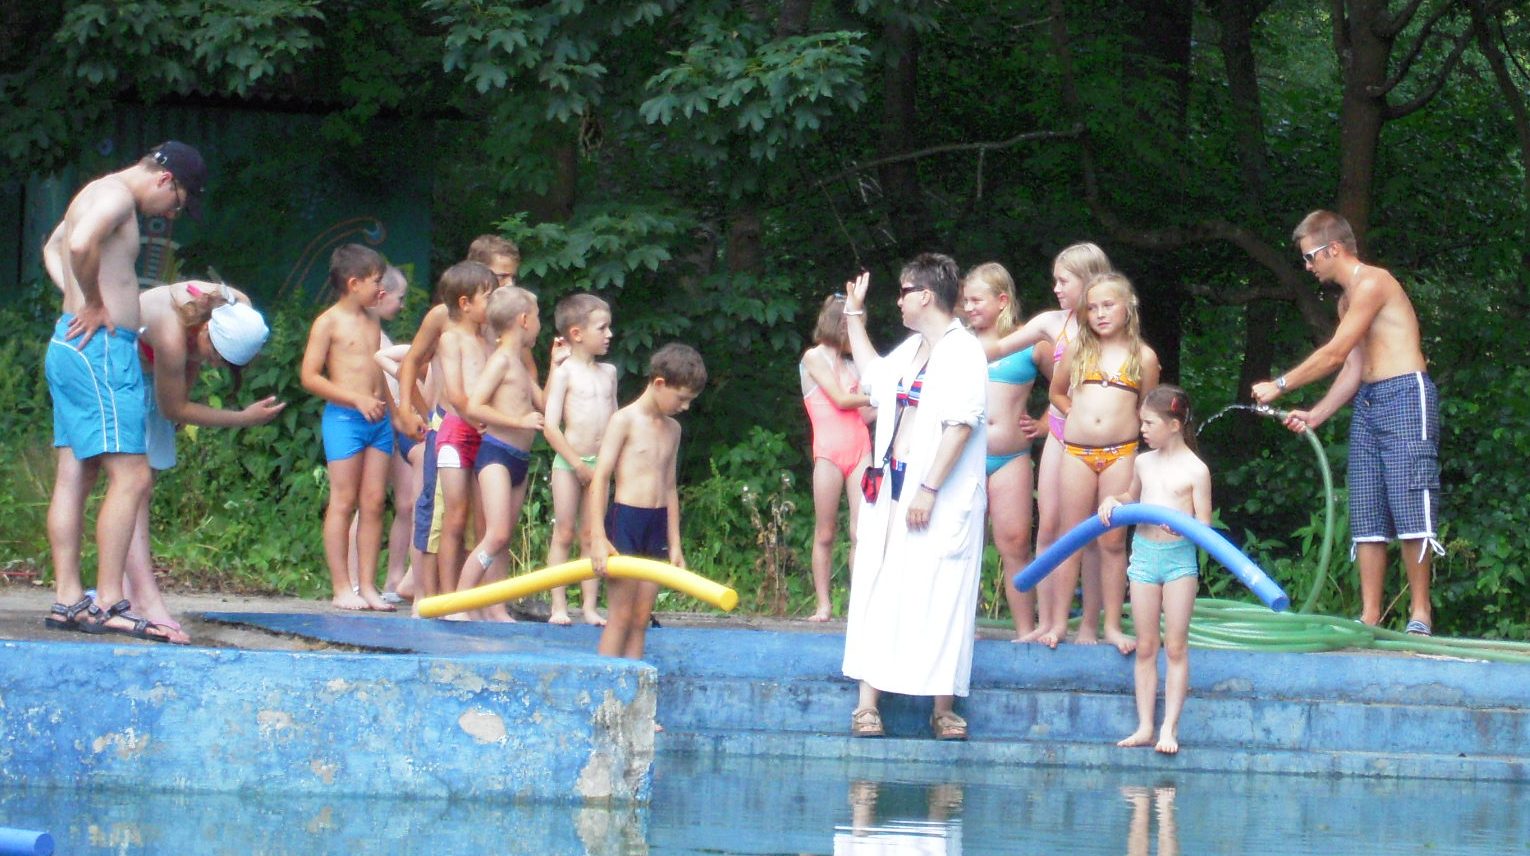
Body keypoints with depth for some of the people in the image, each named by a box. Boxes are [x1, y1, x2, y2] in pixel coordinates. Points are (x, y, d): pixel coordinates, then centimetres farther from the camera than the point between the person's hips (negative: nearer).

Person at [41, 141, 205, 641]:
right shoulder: (117, 195, -10)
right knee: (131, 477, -11)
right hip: (101, 347, -11)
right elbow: (81, 244, -29)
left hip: (71, 344, 11)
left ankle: (67, 600, 8)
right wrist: (93, 305, -15)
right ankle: (109, 604, -14)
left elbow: (54, 247, 38)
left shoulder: (98, 196, 21)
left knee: (75, 476, 8)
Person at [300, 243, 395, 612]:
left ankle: (367, 586, 5)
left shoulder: (372, 322, 17)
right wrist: (357, 399, -16)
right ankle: (342, 588, -3)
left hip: (377, 420, 7)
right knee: (343, 502, -5)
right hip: (343, 417, -7)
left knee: (374, 504, 3)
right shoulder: (329, 323, -5)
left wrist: (389, 407, 19)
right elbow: (309, 376, -10)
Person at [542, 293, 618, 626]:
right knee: (564, 533, -1)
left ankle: (590, 605, 7)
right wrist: (578, 464, -13)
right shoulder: (564, 373, -7)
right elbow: (551, 427, -11)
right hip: (568, 462, -5)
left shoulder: (608, 373, 11)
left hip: (599, 463, 5)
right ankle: (558, 605, 2)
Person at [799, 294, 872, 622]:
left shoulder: (850, 364, 20)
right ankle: (824, 604, 6)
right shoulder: (814, 357, 4)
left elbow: (865, 412, 15)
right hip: (830, 450, -5)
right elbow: (841, 399, -4)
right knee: (825, 534, 0)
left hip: (860, 450, 5)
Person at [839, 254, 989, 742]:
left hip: (939, 499, -8)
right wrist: (855, 317, 37)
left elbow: (961, 424, -19)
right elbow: (873, 377, 38)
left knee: (938, 599, -5)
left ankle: (943, 709, 2)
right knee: (876, 590, 3)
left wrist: (929, 489, -23)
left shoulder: (962, 351, -10)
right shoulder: (911, 350, 17)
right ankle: (867, 702, 2)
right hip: (890, 486, 8)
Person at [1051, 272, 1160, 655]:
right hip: (1077, 452, 1)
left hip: (1120, 454, -1)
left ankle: (1112, 626, 9)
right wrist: (1078, 415, 8)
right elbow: (1057, 392, 21)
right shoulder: (1078, 351, 7)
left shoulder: (1143, 357, 3)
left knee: (1113, 543, 3)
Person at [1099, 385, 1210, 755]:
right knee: (1145, 647, 7)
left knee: (1176, 647, 0)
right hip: (1144, 554, 5)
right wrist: (1113, 500, 8)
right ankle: (1144, 726, 10)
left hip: (1180, 557, -5)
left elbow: (1203, 525, -8)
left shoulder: (1195, 471, -7)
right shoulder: (1143, 463, 9)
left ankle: (1169, 728, 2)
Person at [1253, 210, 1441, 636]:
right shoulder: (1347, 300, 19)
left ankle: (1420, 612, -9)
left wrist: (1279, 386, -9)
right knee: (1367, 516, 4)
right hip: (1367, 402, 10)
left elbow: (1334, 353, -15)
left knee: (1410, 506, -11)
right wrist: (1315, 415, 10)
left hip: (1405, 396, -10)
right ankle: (1370, 615, 4)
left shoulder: (1372, 283, -11)